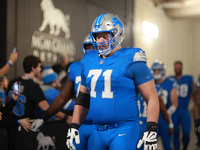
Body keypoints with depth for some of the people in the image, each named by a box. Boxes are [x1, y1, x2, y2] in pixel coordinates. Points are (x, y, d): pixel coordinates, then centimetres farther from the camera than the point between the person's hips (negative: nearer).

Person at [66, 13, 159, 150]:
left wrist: (151, 130, -15)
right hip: (98, 132, 7)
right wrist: (74, 127, 14)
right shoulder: (89, 61, 11)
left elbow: (152, 98, -8)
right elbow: (83, 98, 21)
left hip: (124, 131, -6)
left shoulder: (131, 61, -8)